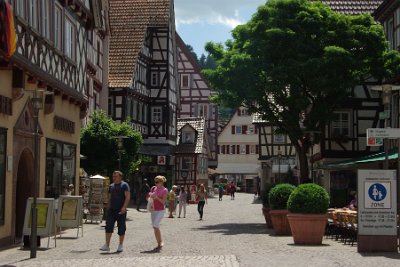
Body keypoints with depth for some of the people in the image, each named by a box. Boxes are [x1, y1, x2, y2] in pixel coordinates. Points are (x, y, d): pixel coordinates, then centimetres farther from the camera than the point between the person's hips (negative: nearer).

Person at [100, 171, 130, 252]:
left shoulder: (124, 185, -3)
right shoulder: (111, 186, 15)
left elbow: (128, 197, -11)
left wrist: (124, 207, -22)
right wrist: (108, 208, 13)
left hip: (121, 211, -4)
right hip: (111, 210, 5)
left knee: (121, 229, 2)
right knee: (108, 227, -6)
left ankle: (120, 246, 14)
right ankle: (107, 245, -4)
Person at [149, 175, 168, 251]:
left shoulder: (164, 190, -8)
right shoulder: (153, 189, 8)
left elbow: (163, 202, -13)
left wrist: (156, 197, -24)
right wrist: (150, 196, -5)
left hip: (160, 210, -6)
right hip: (154, 210, 6)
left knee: (155, 226, -19)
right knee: (155, 227, 6)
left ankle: (160, 242, -7)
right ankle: (159, 244, 14)